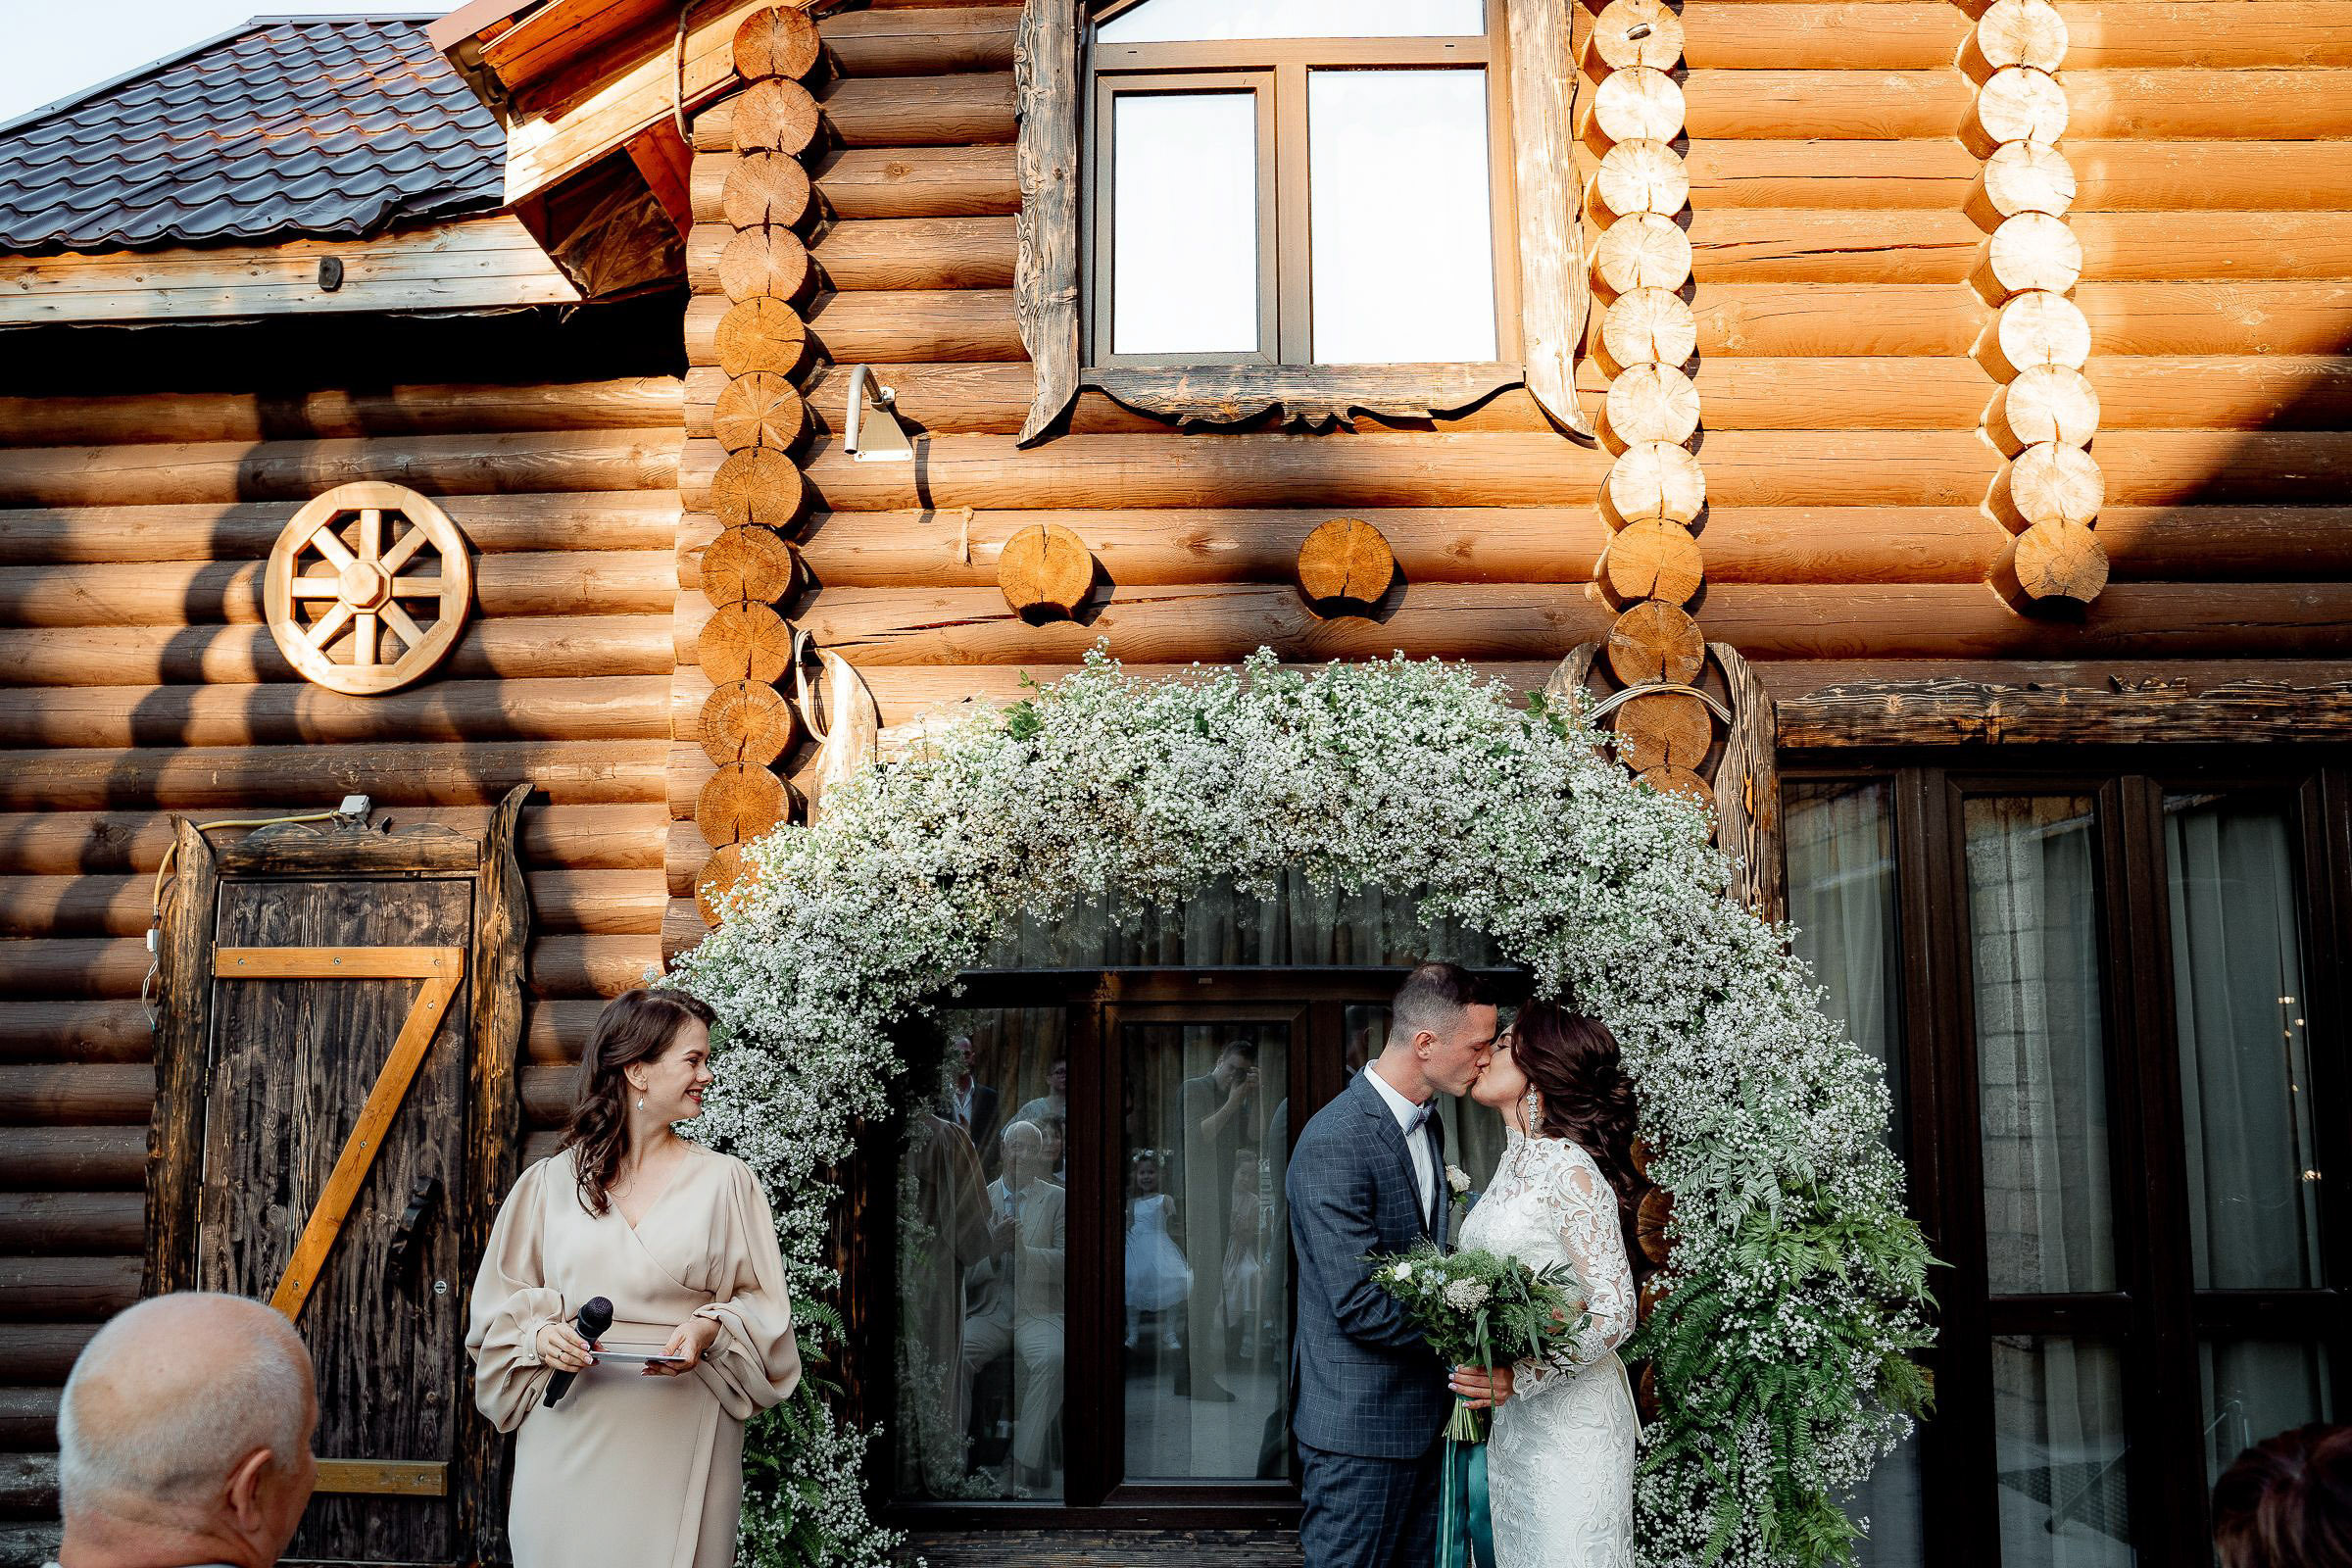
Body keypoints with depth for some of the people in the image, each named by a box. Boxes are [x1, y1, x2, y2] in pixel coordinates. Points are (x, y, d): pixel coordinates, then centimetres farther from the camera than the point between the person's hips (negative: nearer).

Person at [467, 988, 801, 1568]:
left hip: (679, 1445, 0)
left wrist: (710, 1331, -14)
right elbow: (500, 1304, 10)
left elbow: (762, 1304, 4)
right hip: (568, 1437, 1)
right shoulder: (550, 1182, 6)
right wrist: (541, 1335, -10)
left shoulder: (727, 1181, 4)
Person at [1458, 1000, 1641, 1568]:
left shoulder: (1570, 1169, -18)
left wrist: (1515, 1377, -23)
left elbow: (1613, 1313, -19)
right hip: (1511, 1417, 8)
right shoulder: (1515, 1163, 8)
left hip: (1568, 1410, -8)